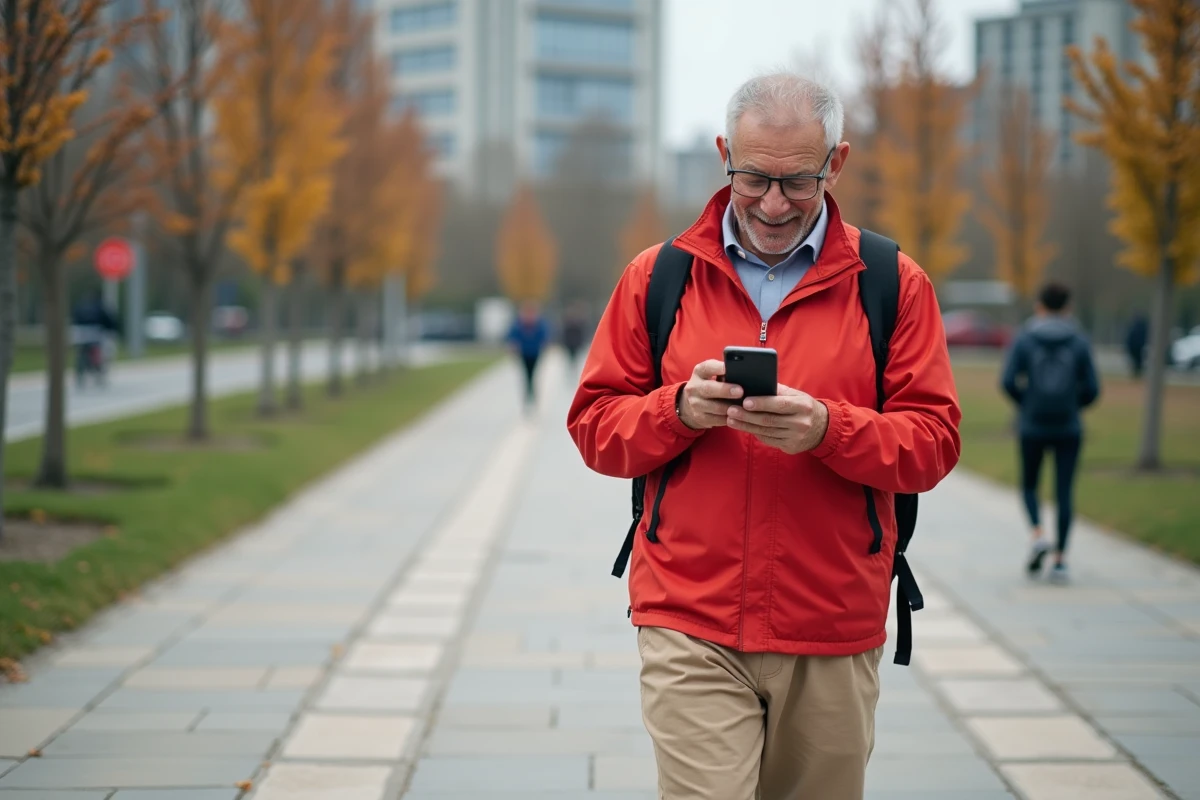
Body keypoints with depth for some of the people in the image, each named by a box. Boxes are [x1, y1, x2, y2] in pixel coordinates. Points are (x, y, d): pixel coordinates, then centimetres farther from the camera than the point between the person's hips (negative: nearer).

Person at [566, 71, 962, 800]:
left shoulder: (893, 285, 3)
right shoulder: (658, 276, 5)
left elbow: (932, 441, -1)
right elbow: (595, 425, 6)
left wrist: (826, 429, -19)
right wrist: (679, 409, -14)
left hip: (834, 634, 1)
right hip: (690, 627, -1)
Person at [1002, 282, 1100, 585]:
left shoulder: (1024, 340, -3)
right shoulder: (1079, 341, 0)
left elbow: (1009, 381, -10)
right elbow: (1091, 389, -2)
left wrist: (1026, 403, 9)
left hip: (1033, 427, 0)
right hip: (1068, 428, 1)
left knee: (1029, 485, 17)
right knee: (1065, 492, 4)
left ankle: (1038, 534, -7)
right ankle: (1060, 559, -1)